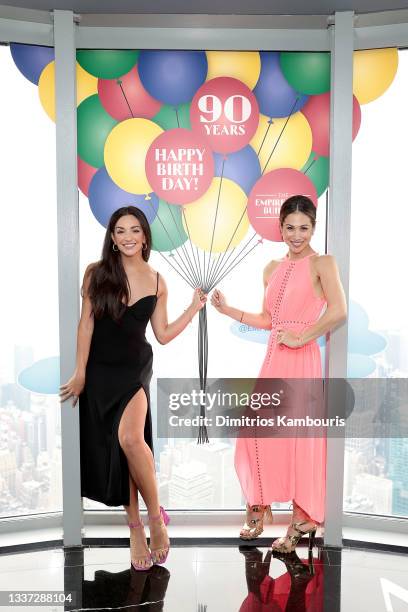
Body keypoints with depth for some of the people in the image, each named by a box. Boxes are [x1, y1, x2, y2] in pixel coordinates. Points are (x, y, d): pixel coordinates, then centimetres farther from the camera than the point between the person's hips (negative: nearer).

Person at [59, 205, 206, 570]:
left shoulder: (157, 282, 1)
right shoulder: (96, 273, -2)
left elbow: (163, 335, 4)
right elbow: (86, 324, -2)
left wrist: (194, 308, -1)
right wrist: (80, 373, -3)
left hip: (135, 369, -1)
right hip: (100, 371, 1)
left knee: (130, 438, -24)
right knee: (112, 448, 4)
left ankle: (155, 515, -1)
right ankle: (135, 526, 20)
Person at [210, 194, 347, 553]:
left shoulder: (322, 263, -3)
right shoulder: (273, 269, 15)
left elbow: (339, 311, -18)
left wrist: (301, 338, -16)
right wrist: (227, 310, 12)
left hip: (301, 359, -6)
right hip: (274, 357, 6)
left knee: (300, 436, 0)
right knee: (256, 432, 7)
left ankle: (304, 519, 18)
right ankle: (259, 508, 26)